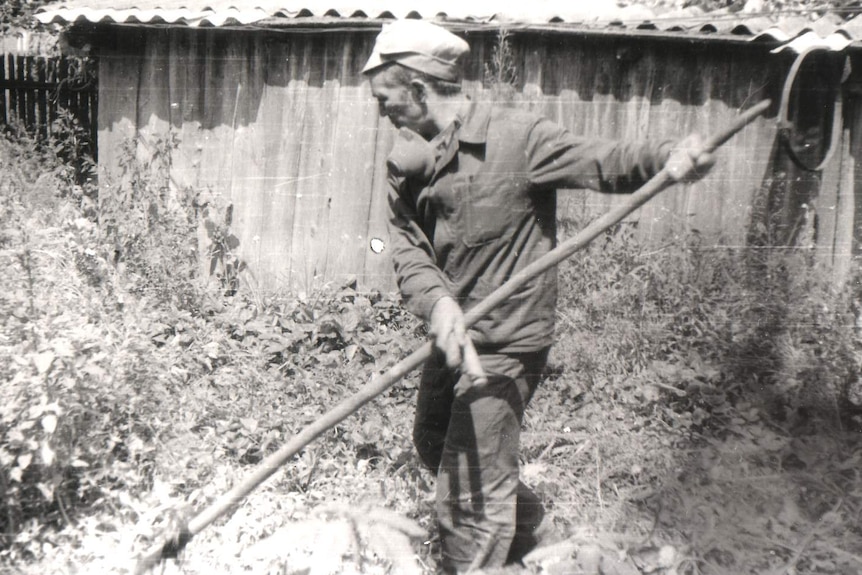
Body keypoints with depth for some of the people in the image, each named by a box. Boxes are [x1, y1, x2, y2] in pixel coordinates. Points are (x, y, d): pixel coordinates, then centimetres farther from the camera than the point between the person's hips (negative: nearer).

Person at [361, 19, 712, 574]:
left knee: (471, 490, -1)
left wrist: (668, 156, -38)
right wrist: (439, 303, -25)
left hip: (505, 342, -8)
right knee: (434, 445, 27)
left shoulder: (515, 136, -16)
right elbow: (408, 249, -6)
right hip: (452, 335, 8)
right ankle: (523, 519, 52)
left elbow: (599, 160, -18)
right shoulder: (409, 159, 2)